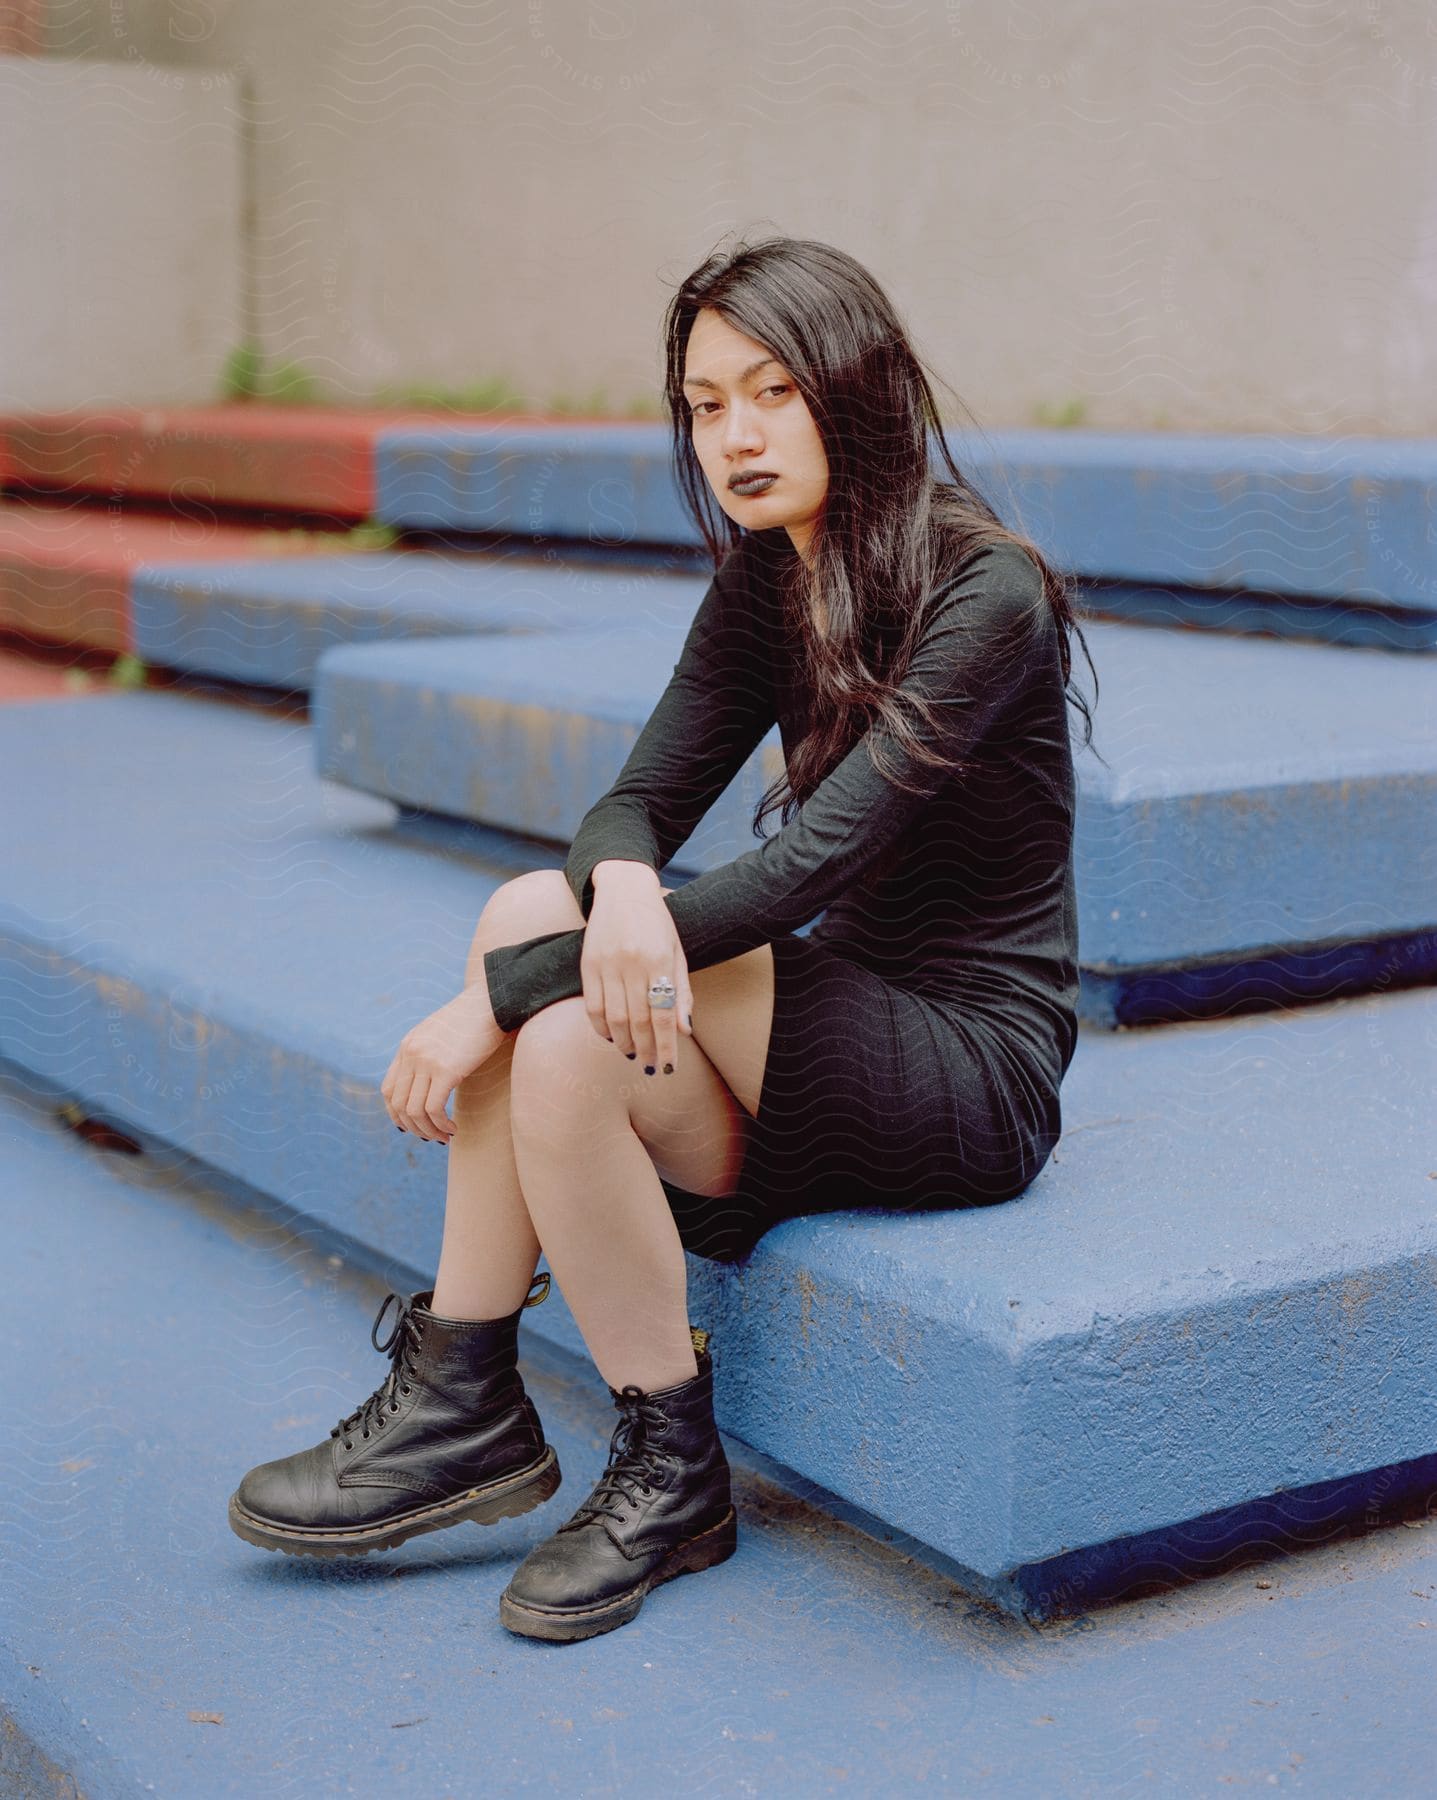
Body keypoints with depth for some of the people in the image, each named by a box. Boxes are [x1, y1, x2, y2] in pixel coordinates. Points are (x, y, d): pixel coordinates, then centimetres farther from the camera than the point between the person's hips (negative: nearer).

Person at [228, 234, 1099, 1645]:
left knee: (570, 1036, -25)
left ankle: (671, 1474, -6)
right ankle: (460, 1411, -12)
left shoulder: (986, 596, -18)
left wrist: (499, 997, -28)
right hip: (845, 1009, 7)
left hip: (976, 1065, -7)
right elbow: (634, 804, 0)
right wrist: (620, 887, -27)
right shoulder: (762, 587, 6)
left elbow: (810, 863, -26)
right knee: (540, 905, -18)